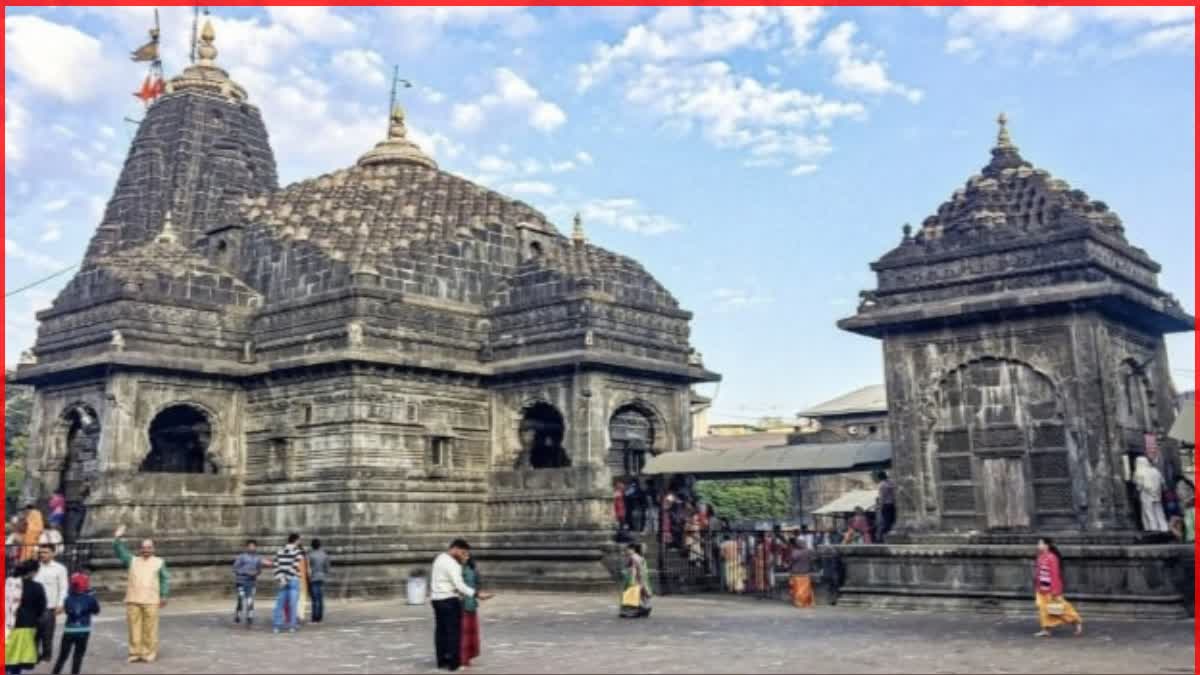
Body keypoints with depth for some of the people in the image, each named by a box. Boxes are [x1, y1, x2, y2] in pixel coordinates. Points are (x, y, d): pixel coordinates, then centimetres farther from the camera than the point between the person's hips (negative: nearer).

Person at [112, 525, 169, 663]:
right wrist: (117, 538, 0)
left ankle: (150, 653, 2)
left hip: (151, 601, -2)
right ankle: (135, 652, 8)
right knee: (134, 627, 1)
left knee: (150, 628, -4)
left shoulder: (159, 562, 12)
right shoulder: (132, 561, 18)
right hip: (133, 600, 2)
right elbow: (119, 551, 13)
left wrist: (163, 595, 2)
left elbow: (165, 579, 10)